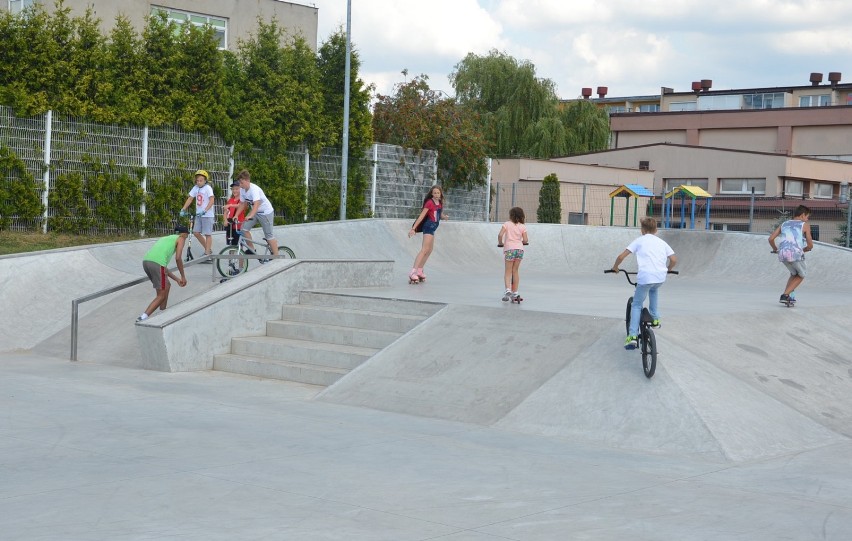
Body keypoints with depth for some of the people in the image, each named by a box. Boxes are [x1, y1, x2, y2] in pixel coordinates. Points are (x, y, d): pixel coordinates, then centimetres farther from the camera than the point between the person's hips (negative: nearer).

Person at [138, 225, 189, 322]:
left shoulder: (165, 239, 36)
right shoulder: (180, 239, 17)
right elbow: (178, 258, 1)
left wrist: (177, 279, 35)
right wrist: (183, 276, 10)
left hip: (146, 261, 7)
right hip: (157, 264, -7)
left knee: (167, 286, 26)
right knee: (161, 296, 1)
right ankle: (143, 318, -12)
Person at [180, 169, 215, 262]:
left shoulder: (207, 188, -12)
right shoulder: (195, 188, 7)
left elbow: (212, 200, -21)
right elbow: (190, 199, 8)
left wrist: (205, 210, -32)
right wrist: (183, 209, -3)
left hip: (207, 215, -7)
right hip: (198, 214, 7)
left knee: (207, 234, -3)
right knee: (196, 232, 6)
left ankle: (208, 255, 0)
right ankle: (208, 249, 20)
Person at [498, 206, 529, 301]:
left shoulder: (507, 224, 0)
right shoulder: (522, 226, 6)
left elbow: (500, 235, -11)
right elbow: (525, 240, 0)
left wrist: (500, 243, 7)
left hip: (509, 249, -3)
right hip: (520, 249, 3)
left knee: (508, 271, 3)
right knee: (515, 271, 13)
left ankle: (508, 289, -18)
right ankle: (515, 292, 16)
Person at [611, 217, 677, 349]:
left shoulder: (640, 240, 11)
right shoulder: (662, 242, 20)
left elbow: (621, 256, 4)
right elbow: (674, 260, 14)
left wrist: (615, 267, 22)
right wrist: (667, 270, 34)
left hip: (645, 277, -4)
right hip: (661, 278, 4)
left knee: (637, 305, 9)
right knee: (653, 289, 38)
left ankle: (632, 336, -7)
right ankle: (655, 318, 32)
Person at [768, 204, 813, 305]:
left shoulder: (784, 224, 24)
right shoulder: (805, 225, 13)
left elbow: (771, 238, 14)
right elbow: (810, 245, 6)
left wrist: (775, 249, 33)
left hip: (782, 254, 5)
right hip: (795, 253, -5)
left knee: (794, 274, 30)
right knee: (801, 275, 21)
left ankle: (788, 296, 16)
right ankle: (785, 295, 6)